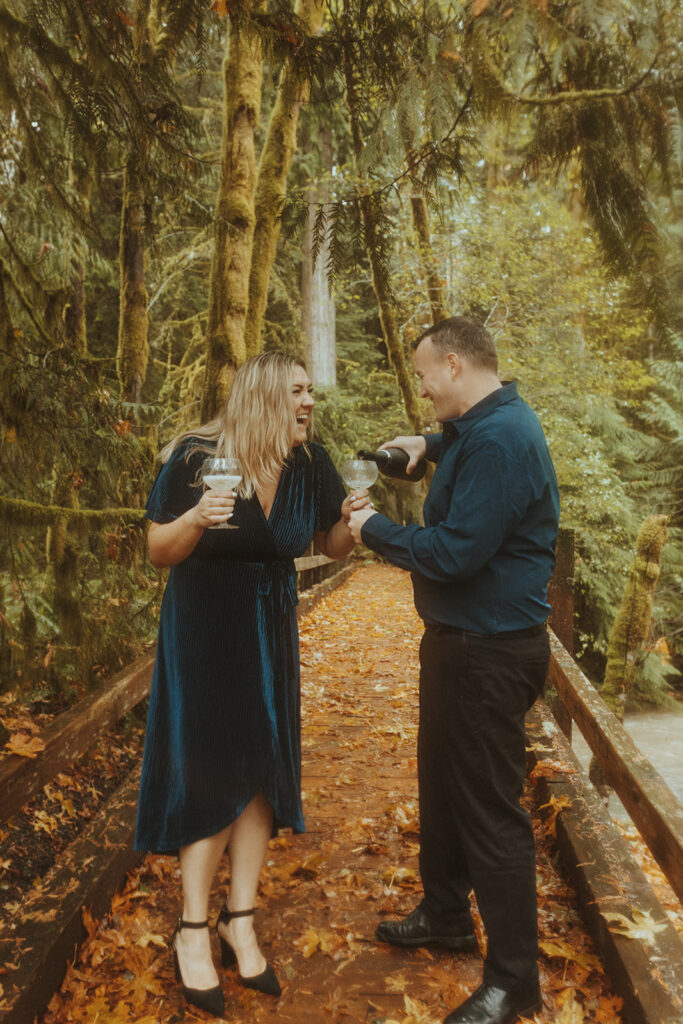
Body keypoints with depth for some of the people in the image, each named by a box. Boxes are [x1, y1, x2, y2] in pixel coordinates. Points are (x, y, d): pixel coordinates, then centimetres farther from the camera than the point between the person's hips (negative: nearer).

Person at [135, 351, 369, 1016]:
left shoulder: (310, 465, -5)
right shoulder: (195, 457, -16)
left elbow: (329, 548, 6)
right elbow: (159, 553, -11)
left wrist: (349, 519, -16)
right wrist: (195, 519, -31)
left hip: (270, 629, 4)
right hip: (203, 628, -4)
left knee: (260, 773, 8)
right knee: (210, 775, 1)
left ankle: (240, 922, 25)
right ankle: (192, 930, 21)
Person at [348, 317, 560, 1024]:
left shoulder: (498, 440, -23)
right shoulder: (490, 422, 9)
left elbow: (456, 552, -28)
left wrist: (376, 530, -13)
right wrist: (428, 445, 13)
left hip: (490, 652, -11)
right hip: (459, 639, 11)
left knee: (489, 809, 2)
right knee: (441, 783, 23)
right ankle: (444, 915, 43)